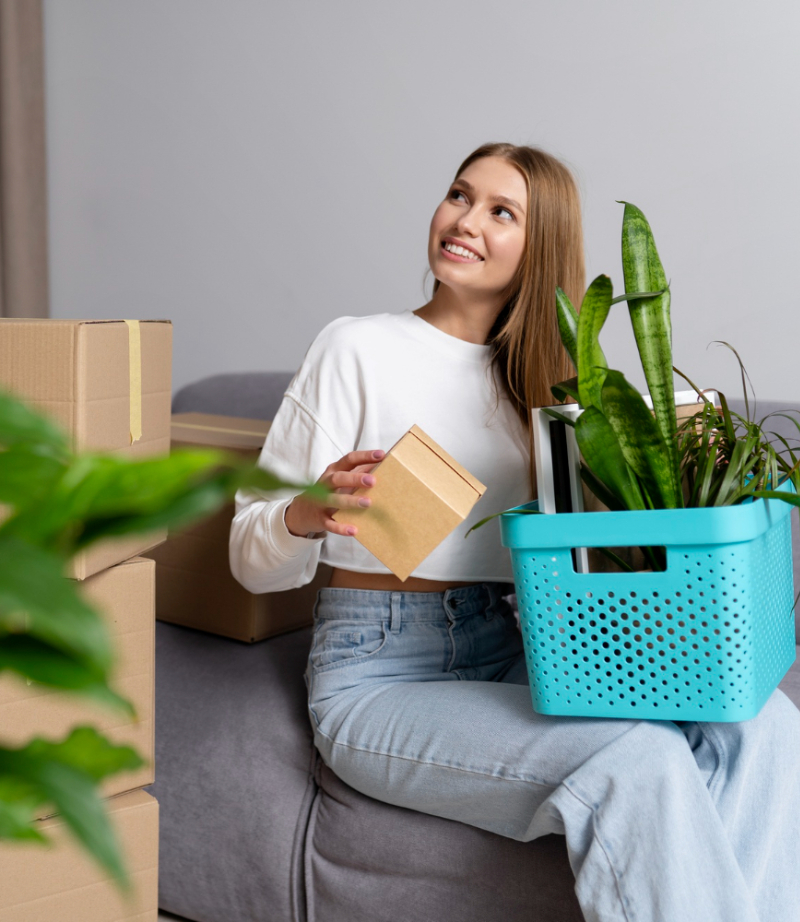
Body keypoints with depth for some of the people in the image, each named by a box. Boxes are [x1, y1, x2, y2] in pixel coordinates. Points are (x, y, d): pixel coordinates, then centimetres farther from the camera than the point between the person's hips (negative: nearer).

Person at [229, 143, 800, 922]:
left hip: (510, 663, 5)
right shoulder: (358, 348, -3)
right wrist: (309, 514, -27)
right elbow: (252, 560, -5)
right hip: (379, 676, -5)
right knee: (642, 759, -29)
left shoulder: (541, 378, 14)